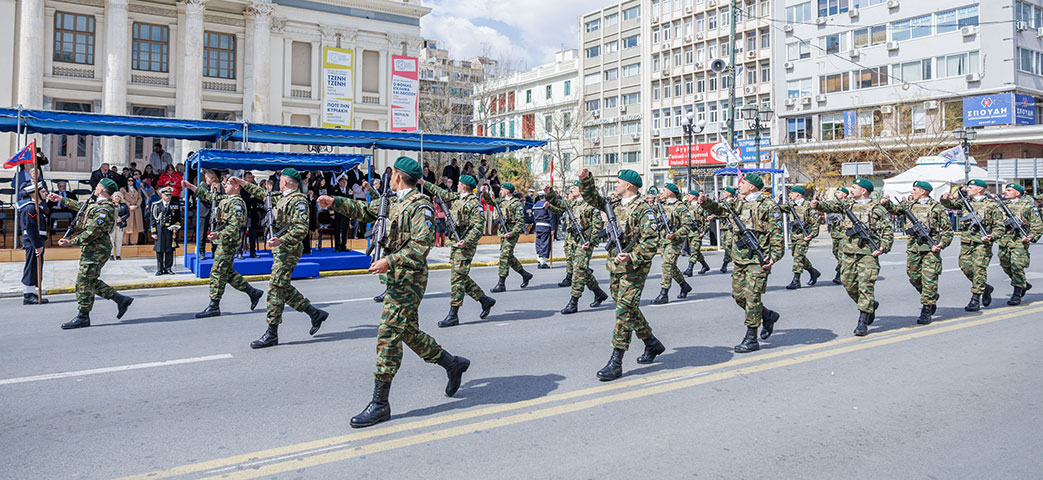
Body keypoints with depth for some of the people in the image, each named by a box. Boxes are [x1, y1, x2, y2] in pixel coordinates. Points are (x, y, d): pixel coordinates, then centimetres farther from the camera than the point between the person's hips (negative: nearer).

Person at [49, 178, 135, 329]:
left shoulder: (104, 209, -17)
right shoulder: (97, 205, 16)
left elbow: (93, 233, -22)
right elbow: (80, 206, 35)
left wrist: (71, 242, -18)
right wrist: (60, 199, 40)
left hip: (96, 250, -10)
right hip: (91, 249, 10)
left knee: (84, 282, -5)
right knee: (91, 281, 12)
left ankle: (83, 317, 2)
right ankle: (121, 299, 15)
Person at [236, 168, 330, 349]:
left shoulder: (298, 200, -14)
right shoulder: (282, 198, 17)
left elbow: (302, 229, -23)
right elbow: (262, 194, 35)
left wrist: (281, 240, -30)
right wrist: (243, 183, 37)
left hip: (288, 249, -10)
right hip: (281, 249, 10)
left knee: (276, 288, -9)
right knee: (284, 288, 12)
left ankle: (271, 334, -5)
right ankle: (315, 313, 21)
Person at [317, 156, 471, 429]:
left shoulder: (420, 206, -14)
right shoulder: (396, 204, 15)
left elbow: (421, 246, -22)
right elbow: (366, 211, 23)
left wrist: (389, 261, -25)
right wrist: (334, 202, 14)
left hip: (408, 280, -10)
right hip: (398, 279, 10)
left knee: (388, 336, -8)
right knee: (409, 332, 17)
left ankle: (379, 404, -2)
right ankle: (453, 364, 33)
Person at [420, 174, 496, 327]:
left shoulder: (474, 203, -13)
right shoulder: (455, 198, 13)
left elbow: (478, 227, -19)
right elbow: (440, 192, 28)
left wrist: (466, 241, -28)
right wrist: (424, 183, 29)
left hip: (465, 245, -9)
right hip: (455, 244, 9)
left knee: (457, 278, -8)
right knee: (461, 277, 12)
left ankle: (453, 315, -5)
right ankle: (485, 300, 25)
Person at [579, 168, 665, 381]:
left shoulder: (643, 210, -13)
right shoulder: (615, 203, 11)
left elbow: (651, 241, -19)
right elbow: (593, 199, 21)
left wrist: (631, 257, -27)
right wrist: (586, 180, 6)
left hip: (634, 268, -8)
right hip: (616, 267, 9)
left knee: (624, 311, -9)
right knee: (629, 309, 16)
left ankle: (616, 363, -8)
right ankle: (652, 344, 35)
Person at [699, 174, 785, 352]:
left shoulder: (768, 205, -7)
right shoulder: (738, 202, 13)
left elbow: (777, 233, -9)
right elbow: (720, 209, 21)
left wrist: (774, 255, -16)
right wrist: (706, 202, 2)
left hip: (758, 259, -7)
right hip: (740, 258, 8)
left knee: (752, 296, -8)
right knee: (738, 295, 10)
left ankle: (751, 339, -1)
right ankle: (768, 316, 33)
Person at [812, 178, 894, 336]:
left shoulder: (877, 209, -2)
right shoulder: (847, 205, 14)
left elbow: (888, 232, -3)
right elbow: (832, 206, 3)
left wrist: (883, 248, -17)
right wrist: (818, 204, -16)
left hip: (867, 254, -5)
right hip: (848, 254, 6)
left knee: (865, 287, -7)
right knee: (849, 285, 9)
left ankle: (863, 323, -4)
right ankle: (871, 306, 34)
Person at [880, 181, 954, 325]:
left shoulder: (937, 207, -3)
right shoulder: (909, 204, 11)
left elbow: (948, 228, 0)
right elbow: (895, 209, 27)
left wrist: (942, 244, -11)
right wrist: (886, 203, 6)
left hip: (930, 248, -5)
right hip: (913, 247, 5)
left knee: (929, 278, -6)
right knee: (914, 277, 7)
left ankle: (927, 310, -2)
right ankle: (931, 299, 30)